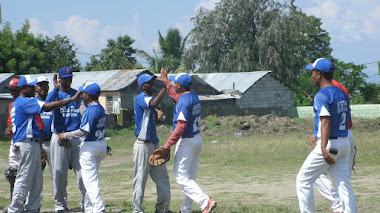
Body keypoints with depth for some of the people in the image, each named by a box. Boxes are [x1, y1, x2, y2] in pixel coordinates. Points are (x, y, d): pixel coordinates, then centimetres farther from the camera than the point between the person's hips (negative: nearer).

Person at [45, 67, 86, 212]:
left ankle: (86, 201, 5)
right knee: (59, 172, 0)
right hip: (59, 136, -2)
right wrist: (56, 88, -15)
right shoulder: (55, 94, 6)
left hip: (76, 136, 2)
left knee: (82, 170, -3)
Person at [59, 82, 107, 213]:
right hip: (101, 145, 9)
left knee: (90, 180, -9)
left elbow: (84, 131, -21)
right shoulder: (100, 108, 11)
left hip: (90, 147, -9)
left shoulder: (91, 110, -17)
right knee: (91, 179, 17)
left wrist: (66, 136, -12)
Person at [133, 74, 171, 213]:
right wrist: (164, 87, -28)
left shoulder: (149, 99, 17)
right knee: (140, 178, -3)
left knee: (162, 177, 8)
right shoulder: (141, 98, -10)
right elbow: (153, 104, -32)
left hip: (154, 144, 9)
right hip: (143, 145, -9)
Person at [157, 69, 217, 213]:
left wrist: (168, 144, -24)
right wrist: (165, 80, 41)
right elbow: (175, 95, 32)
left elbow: (181, 126, -26)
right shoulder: (194, 97, 10)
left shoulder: (184, 101, -19)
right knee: (189, 177, 14)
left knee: (181, 177, -7)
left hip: (186, 142, -10)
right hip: (197, 140, 10)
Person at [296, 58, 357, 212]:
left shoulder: (321, 96, -13)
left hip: (329, 144, -8)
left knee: (303, 180, 4)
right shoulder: (342, 94, 14)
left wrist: (324, 148, -36)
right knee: (343, 184, 4)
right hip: (344, 144, 8)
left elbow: (326, 121, -26)